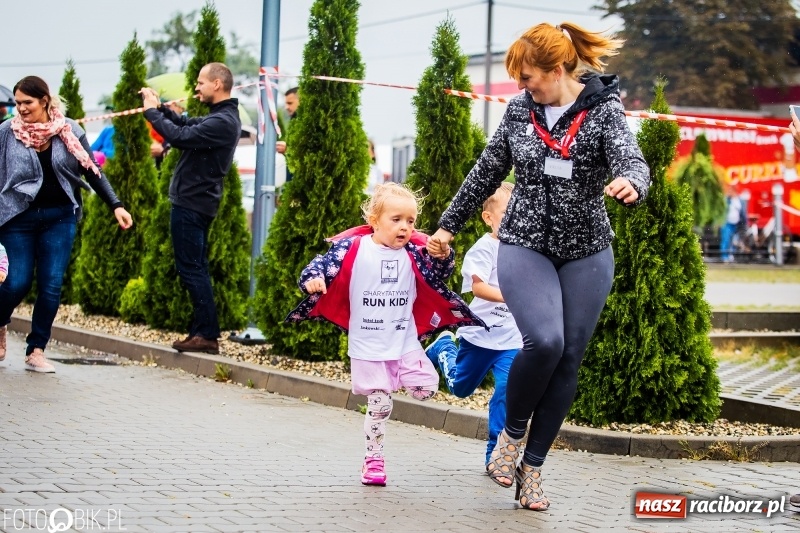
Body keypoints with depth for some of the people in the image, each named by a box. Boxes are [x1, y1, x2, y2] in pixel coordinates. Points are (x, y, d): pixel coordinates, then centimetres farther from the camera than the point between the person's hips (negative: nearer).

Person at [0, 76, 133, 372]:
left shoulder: (69, 131, -1)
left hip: (59, 217, 1)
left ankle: (36, 351, 10)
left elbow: (92, 171, 3)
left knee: (51, 286, -2)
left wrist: (116, 206, -4)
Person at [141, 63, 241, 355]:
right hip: (196, 201, 11)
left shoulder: (222, 122, -20)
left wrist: (152, 112, -14)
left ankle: (208, 335, -5)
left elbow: (180, 136, -26)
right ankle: (202, 331, 18)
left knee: (191, 269, -7)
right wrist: (160, 107, 8)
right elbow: (187, 123, 21)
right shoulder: (222, 117, 13)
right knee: (195, 268, 14)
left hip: (191, 204, -11)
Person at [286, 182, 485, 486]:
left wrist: (443, 256, -21)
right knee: (379, 405, 1)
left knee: (426, 389, -10)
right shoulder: (353, 248, -8)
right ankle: (373, 459, 18)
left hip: (406, 343, 2)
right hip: (368, 347, -2)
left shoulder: (414, 252, 0)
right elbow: (324, 264, -9)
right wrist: (313, 279, -30)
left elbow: (438, 279, -2)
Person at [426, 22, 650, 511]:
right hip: (525, 246, 0)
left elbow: (633, 162, -22)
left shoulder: (604, 111, -6)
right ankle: (512, 433, 3)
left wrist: (631, 184, -46)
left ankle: (533, 466, 14)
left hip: (586, 253, 0)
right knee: (544, 341, -22)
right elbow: (487, 173, 15)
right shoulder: (519, 110, 4)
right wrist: (449, 225, 21)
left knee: (568, 360, 1)